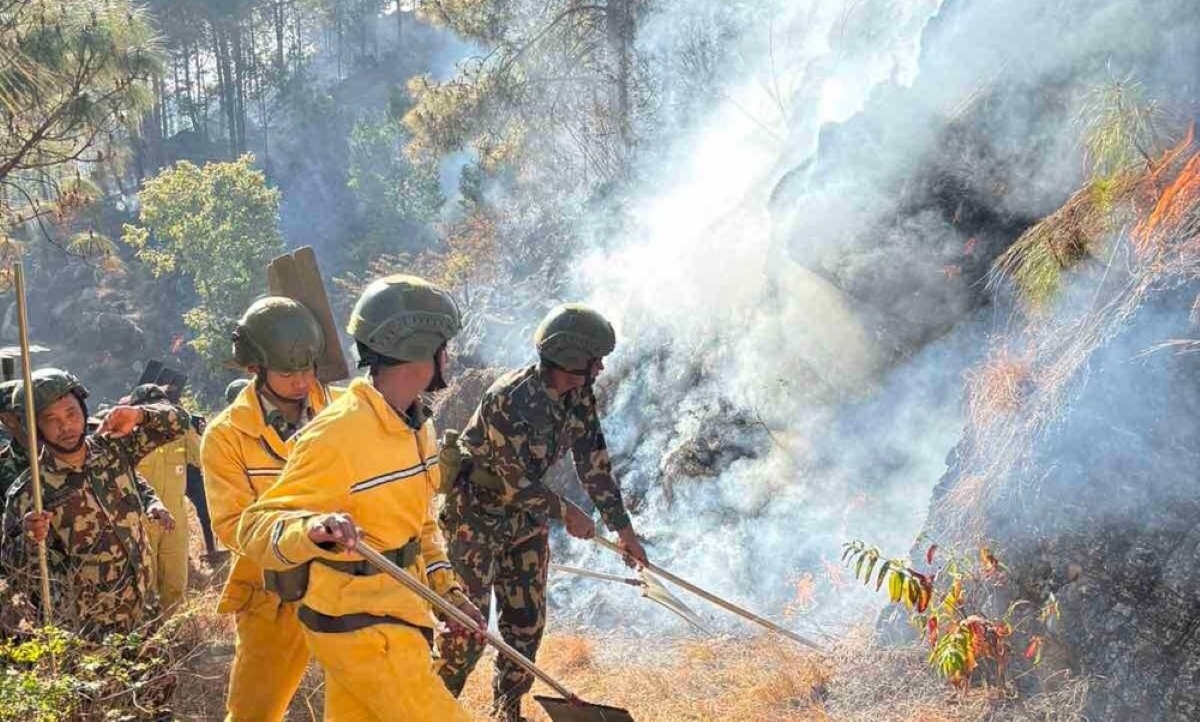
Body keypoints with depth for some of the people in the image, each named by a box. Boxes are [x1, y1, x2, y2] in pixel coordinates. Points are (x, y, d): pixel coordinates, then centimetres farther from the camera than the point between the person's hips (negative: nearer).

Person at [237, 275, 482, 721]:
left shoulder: (418, 426, 6)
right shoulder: (337, 434, -23)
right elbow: (256, 528, -22)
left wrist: (445, 586, 13)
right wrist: (312, 531, -43)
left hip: (394, 611, 9)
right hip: (357, 625, -9)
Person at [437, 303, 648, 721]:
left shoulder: (579, 396, -7)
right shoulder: (511, 400, -31)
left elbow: (594, 462, -1)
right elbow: (518, 486, -24)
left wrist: (623, 528, -1)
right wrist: (567, 513, -11)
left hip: (526, 516, 7)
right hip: (475, 515, -7)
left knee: (527, 620, 10)